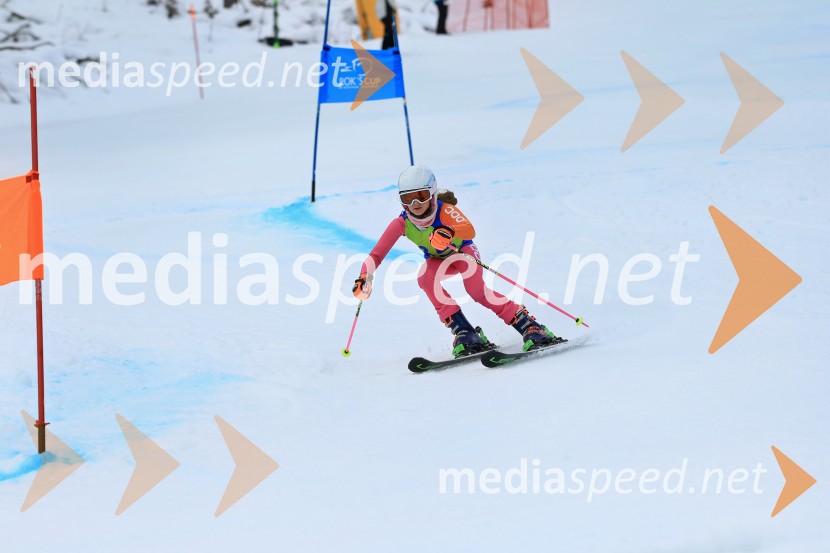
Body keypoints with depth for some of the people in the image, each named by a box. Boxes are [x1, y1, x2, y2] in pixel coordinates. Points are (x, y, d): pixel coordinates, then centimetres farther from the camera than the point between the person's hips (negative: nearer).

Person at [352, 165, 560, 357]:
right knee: (425, 277, -29)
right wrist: (364, 278, -47)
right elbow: (376, 255, -27)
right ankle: (463, 332, -24)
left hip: (464, 252, -3)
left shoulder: (444, 210, -34)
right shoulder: (401, 223, -24)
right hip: (438, 260, 3)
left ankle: (530, 326, -24)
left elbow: (470, 230, -54)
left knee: (476, 289, -30)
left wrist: (449, 232, -76)